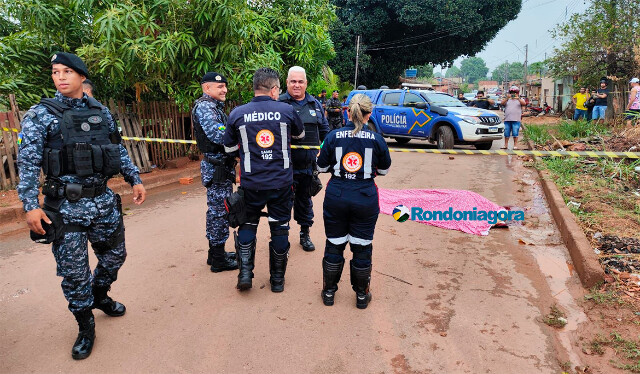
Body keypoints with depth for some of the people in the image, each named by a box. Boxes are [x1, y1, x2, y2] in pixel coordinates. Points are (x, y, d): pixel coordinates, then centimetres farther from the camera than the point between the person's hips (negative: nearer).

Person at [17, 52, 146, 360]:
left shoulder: (101, 111, 7)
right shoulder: (41, 114, -5)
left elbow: (118, 150, 15)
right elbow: (28, 163, -8)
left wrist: (135, 179, 11)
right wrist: (30, 206, -15)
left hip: (103, 201, 4)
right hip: (66, 207, -4)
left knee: (114, 255, 17)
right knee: (74, 271, 4)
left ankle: (100, 296, 45)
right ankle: (86, 327, 24)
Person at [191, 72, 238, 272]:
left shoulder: (215, 107, 20)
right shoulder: (204, 106, -13)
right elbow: (218, 135, -25)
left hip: (222, 166, 11)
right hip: (217, 167, -11)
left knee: (217, 210, 16)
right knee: (219, 211, -5)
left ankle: (216, 253, 27)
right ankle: (218, 259, 5)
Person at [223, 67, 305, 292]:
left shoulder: (237, 113, -4)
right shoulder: (286, 110, -4)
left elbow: (229, 148, 6)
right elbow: (300, 134, 15)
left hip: (251, 183, 0)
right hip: (282, 182, 0)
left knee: (248, 225, 19)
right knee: (279, 227, 13)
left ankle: (245, 271, 13)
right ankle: (277, 279, 22)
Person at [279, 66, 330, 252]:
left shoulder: (315, 104, 12)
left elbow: (325, 131, 20)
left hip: (309, 165, 4)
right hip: (286, 164, -4)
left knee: (305, 199, 16)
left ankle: (305, 233, 32)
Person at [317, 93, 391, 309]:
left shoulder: (333, 136, -5)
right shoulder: (376, 139, -5)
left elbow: (322, 167, 3)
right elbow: (384, 170, 8)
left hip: (336, 197, 1)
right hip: (365, 199, 0)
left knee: (334, 245, 14)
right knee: (362, 247, 12)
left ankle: (329, 292, 28)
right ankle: (361, 295, 26)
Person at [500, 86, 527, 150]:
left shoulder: (520, 99, 11)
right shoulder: (507, 100, 15)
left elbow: (524, 104, -10)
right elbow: (502, 103, -4)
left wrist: (518, 98, -26)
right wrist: (507, 98, -21)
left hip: (516, 120, -2)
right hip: (507, 119, 2)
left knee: (515, 133, -3)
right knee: (506, 133, 4)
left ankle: (515, 145, 3)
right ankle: (505, 145, 12)